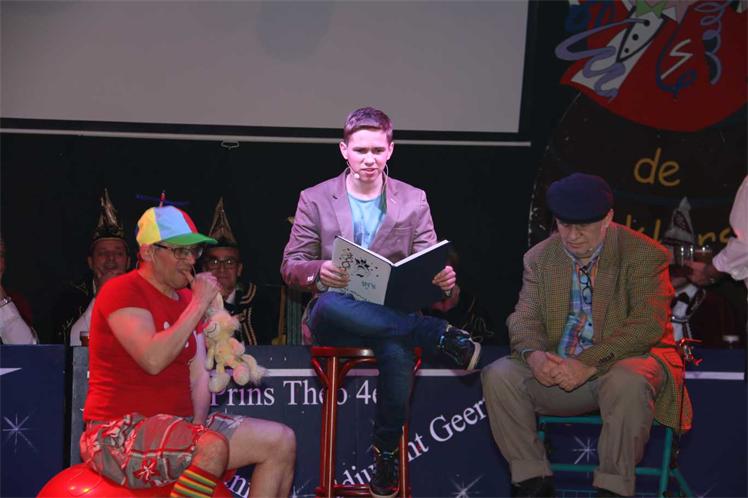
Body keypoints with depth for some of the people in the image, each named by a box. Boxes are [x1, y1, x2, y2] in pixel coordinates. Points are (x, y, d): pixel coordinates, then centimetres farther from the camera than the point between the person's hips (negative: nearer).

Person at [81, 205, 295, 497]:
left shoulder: (187, 299, 18)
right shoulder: (121, 291, -7)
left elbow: (199, 376, 12)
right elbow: (153, 360, -23)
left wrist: (198, 426, -7)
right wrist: (198, 305, -16)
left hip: (177, 425, 8)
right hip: (121, 431, -8)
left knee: (283, 441, -3)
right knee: (214, 446, -36)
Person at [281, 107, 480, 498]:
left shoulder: (413, 201, 10)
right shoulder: (315, 199, 6)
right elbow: (290, 267, 4)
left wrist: (442, 278, -22)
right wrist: (317, 271, -21)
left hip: (391, 316, 0)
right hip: (335, 322, 0)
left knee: (398, 351, -36)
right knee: (331, 303, -39)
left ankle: (386, 451, -15)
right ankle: (441, 336, -30)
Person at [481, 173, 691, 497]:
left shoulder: (644, 255, -8)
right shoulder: (540, 258, 7)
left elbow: (648, 325, -18)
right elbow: (524, 318, 2)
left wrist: (589, 363, -28)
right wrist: (533, 354, -23)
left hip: (626, 362, -4)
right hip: (558, 368, 4)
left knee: (627, 382, -38)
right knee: (499, 376, -18)